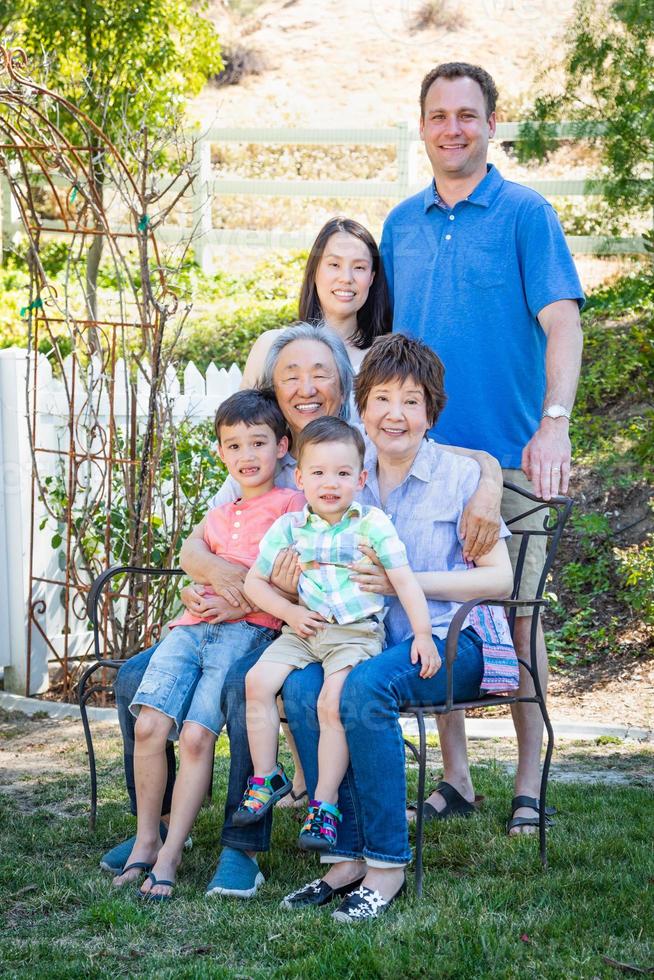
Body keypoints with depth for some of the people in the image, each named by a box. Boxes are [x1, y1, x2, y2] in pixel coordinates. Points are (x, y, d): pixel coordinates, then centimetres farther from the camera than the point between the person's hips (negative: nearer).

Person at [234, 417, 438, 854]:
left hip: (356, 633, -4)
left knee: (332, 702, -26)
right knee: (258, 680, -18)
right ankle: (267, 777, -3)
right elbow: (255, 580, 13)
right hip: (303, 630, 4)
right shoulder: (289, 527, 8)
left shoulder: (372, 523, 0)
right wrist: (289, 612, -2)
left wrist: (423, 634, -11)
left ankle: (324, 805, -17)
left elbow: (405, 580, -3)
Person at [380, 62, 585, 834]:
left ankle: (530, 782, 9)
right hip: (419, 452, 4)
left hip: (506, 451, -4)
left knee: (517, 615, 1)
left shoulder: (525, 214, -2)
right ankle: (453, 774, 16)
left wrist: (555, 422, -23)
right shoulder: (401, 224, 12)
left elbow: (561, 321, -10)